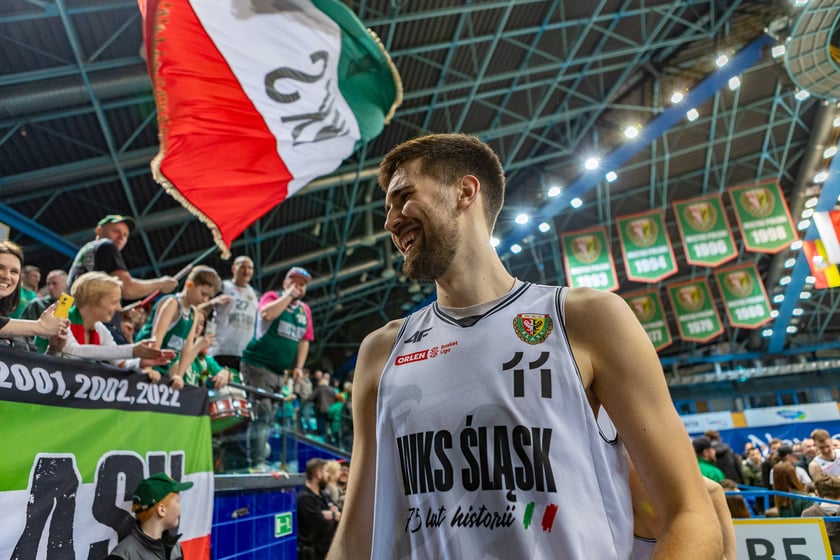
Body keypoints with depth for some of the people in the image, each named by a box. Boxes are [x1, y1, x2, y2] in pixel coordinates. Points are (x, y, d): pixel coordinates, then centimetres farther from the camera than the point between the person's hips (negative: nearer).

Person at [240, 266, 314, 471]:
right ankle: (257, 462, -6)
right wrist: (289, 295, -14)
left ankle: (261, 459, 22)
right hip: (258, 364, -6)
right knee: (262, 412, -11)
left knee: (270, 416, 12)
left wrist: (298, 367, 2)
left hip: (280, 371, 6)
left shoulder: (305, 310, 13)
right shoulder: (273, 297, -1)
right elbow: (267, 314, -24)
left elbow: (304, 341, 12)